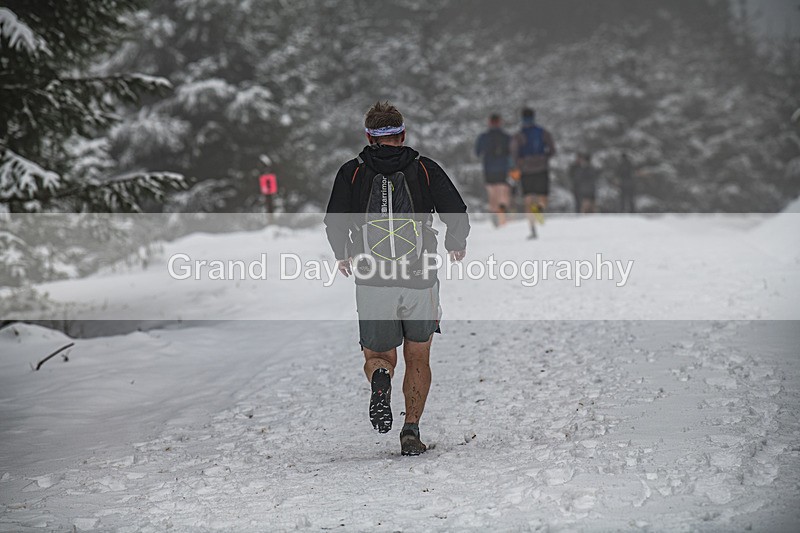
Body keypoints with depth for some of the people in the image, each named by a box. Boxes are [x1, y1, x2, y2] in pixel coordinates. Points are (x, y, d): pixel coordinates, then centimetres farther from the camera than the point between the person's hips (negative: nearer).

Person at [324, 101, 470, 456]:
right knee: (418, 359, 18)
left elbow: (335, 223, -4)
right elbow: (458, 216, -3)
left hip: (372, 285, 0)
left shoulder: (351, 173, 3)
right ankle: (411, 431, 5)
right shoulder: (425, 169, 2)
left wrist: (343, 256, 15)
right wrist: (455, 246, 17)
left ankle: (380, 378, -19)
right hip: (421, 282, 0)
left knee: (378, 357, 16)